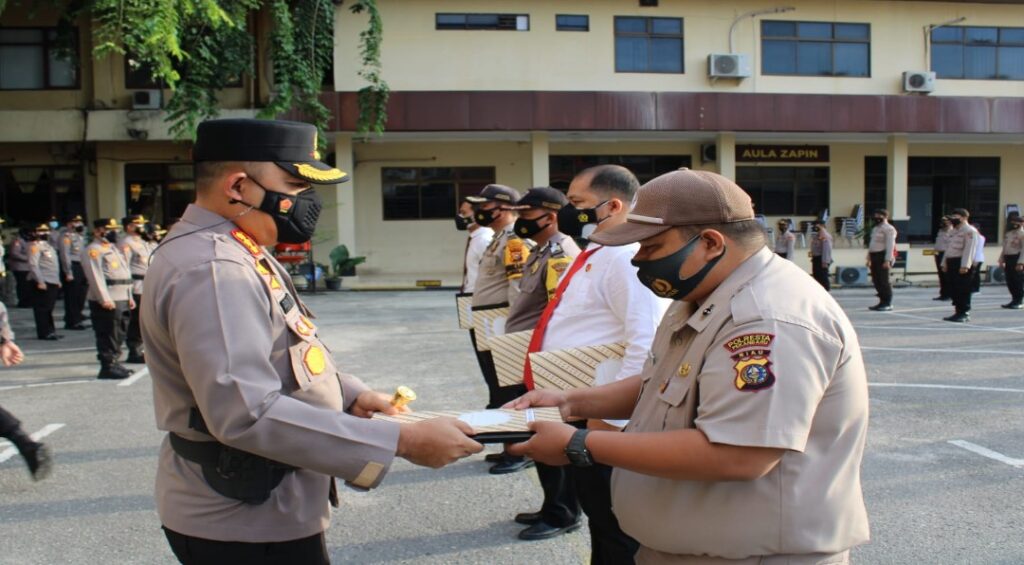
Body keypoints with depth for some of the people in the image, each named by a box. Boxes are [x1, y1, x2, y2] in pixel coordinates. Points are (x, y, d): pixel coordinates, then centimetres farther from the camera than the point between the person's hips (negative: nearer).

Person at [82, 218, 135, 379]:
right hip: (107, 302, -9)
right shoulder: (94, 250, -8)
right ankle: (108, 367, -2)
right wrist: (105, 299, -23)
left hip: (121, 299, 9)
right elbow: (95, 276, -17)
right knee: (108, 335, -6)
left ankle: (114, 362, 23)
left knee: (118, 335, 14)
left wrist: (129, 297, 19)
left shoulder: (113, 248, 22)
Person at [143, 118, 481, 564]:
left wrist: (350, 394, 4)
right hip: (245, 525, -10)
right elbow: (248, 414, -33)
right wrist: (402, 441, -32)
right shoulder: (212, 268, -24)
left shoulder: (231, 252, 10)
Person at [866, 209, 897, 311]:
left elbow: (890, 245, -16)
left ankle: (888, 304, -3)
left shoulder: (888, 229, -9)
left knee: (884, 280, -8)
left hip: (883, 256, -9)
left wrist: (887, 260, -22)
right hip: (874, 256, 9)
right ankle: (882, 302, 18)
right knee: (876, 280, 10)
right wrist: (869, 258, 21)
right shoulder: (875, 228, 21)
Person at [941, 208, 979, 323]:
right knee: (953, 289, 10)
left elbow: (969, 249, -17)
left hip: (961, 263, -9)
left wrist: (965, 265, -23)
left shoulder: (970, 231, -8)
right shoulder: (954, 231, 21)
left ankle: (965, 313, -1)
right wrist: (945, 263, 19)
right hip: (951, 262, 9)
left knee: (963, 290, -6)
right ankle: (958, 312, 18)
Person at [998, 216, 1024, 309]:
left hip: (1016, 258, -8)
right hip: (1008, 258, 8)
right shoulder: (1008, 234, 17)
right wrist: (1001, 260, 14)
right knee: (1010, 281, 9)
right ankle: (1014, 300, 19)